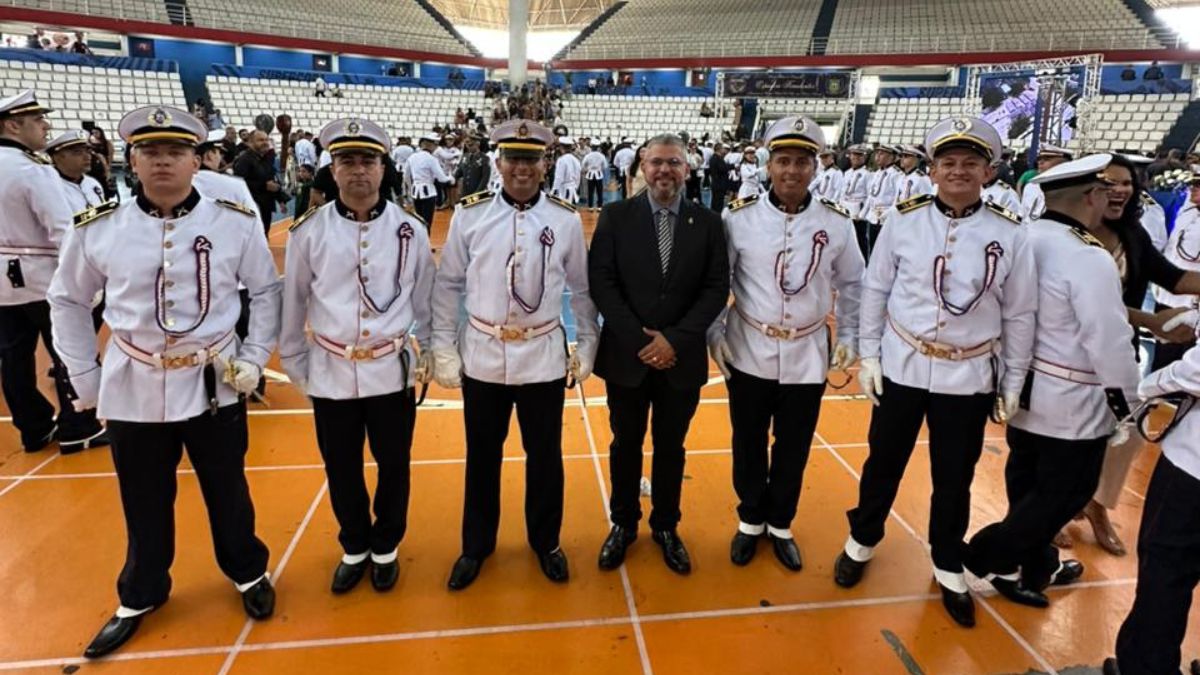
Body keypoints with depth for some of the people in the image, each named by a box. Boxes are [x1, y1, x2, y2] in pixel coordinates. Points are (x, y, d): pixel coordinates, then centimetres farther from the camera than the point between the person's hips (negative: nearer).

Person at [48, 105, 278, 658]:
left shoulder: (235, 222, -6)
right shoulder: (97, 229, -4)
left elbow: (267, 290, 4)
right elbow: (67, 300, 9)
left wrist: (255, 358, -1)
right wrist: (84, 378, 6)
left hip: (215, 385, -1)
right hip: (132, 389, 1)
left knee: (227, 491, 15)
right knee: (144, 502, 17)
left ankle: (249, 573, 39)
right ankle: (140, 597, 40)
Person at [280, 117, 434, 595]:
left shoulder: (410, 230, -5)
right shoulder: (308, 231, -5)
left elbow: (424, 301, 4)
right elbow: (293, 303, 4)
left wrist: (425, 355, 7)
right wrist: (294, 363, 9)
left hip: (393, 371, 0)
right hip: (331, 373, 1)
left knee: (393, 466, 13)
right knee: (341, 470, 15)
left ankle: (386, 547, 37)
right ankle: (355, 547, 39)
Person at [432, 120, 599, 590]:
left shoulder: (566, 219, -3)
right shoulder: (469, 214, -4)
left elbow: (581, 289, 5)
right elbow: (449, 286, 2)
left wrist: (586, 346, 4)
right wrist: (443, 348, 1)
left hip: (543, 358, 0)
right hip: (482, 358, 0)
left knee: (544, 455, 13)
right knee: (482, 456, 15)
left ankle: (546, 543, 36)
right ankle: (476, 546, 35)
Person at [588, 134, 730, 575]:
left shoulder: (708, 223, 1)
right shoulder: (616, 216, -2)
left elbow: (717, 288, -4)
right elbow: (601, 282, -7)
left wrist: (675, 339, -15)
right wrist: (638, 340, -15)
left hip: (682, 359, 1)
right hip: (626, 356, 0)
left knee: (670, 448, 15)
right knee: (626, 445, 14)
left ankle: (666, 527, 34)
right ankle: (623, 524, 33)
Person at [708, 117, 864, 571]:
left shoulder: (836, 223, -3)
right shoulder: (739, 217, -8)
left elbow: (851, 284, 9)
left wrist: (848, 338, 8)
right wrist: (714, 335, -5)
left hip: (807, 356, 1)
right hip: (748, 354, -1)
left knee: (793, 449, 13)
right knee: (749, 445, 13)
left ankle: (780, 525, 35)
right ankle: (750, 521, 35)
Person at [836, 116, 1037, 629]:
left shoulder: (1009, 234, -5)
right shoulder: (903, 219, -5)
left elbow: (1020, 315, 2)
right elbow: (875, 290, 1)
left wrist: (1013, 383, 4)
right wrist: (868, 355, -1)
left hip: (969, 377, 1)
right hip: (901, 367, 0)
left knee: (954, 479, 14)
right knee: (883, 462, 14)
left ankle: (948, 568, 36)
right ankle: (861, 543, 37)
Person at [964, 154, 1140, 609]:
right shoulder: (1089, 258, -23)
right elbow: (1110, 345, -21)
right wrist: (1128, 407, -8)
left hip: (1025, 389, 8)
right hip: (1073, 403, -7)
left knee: (1030, 485, 20)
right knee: (1065, 493, 10)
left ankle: (1036, 567, 38)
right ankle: (985, 558, 12)